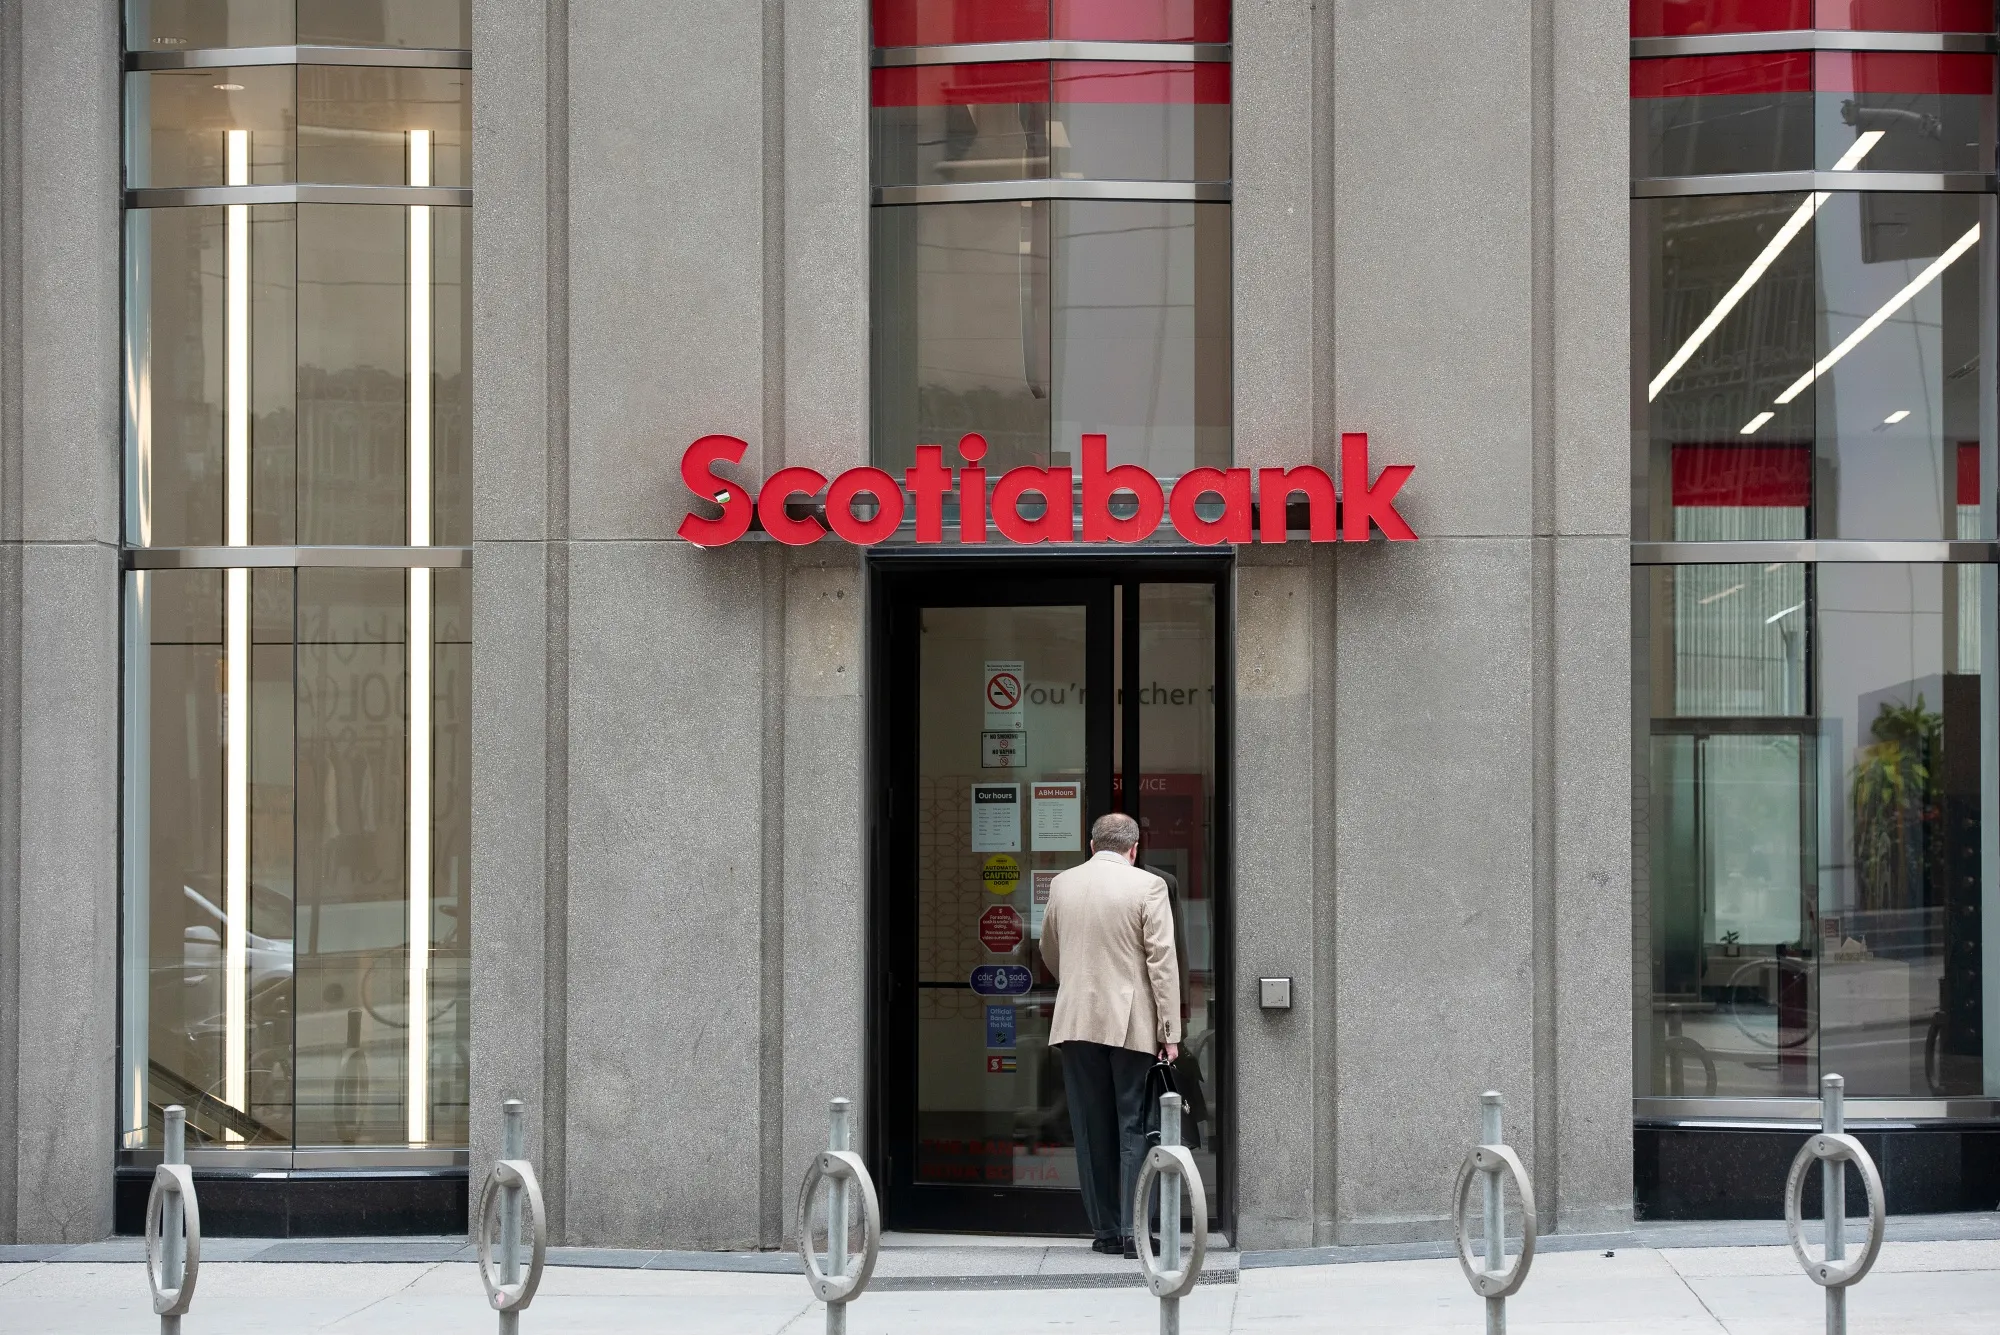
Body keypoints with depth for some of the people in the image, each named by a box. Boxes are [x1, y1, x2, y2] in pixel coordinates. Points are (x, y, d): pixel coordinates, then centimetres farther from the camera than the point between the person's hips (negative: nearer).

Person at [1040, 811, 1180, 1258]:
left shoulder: (1062, 884, 8)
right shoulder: (1148, 886, -5)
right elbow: (1162, 960, -8)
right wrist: (1170, 1031, -6)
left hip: (1076, 1022, 3)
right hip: (1132, 1023, -3)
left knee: (1092, 1131, 8)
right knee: (1133, 1128, 0)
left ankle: (1105, 1230, 10)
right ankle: (1133, 1231, -5)